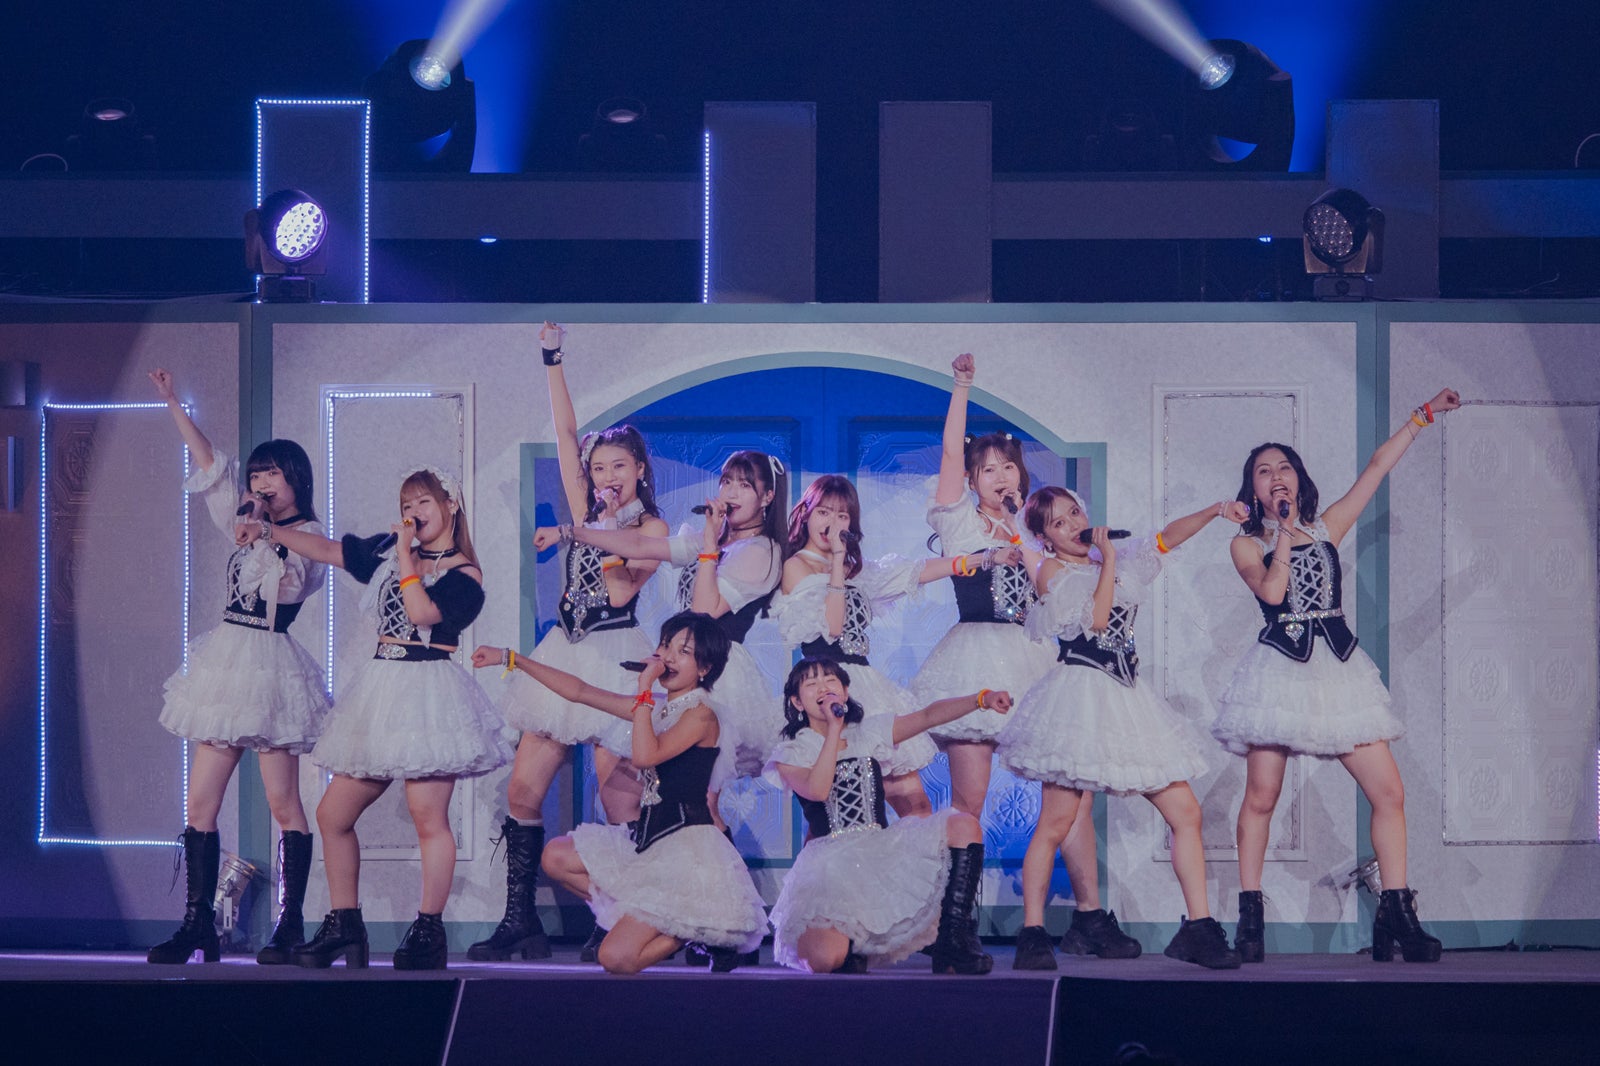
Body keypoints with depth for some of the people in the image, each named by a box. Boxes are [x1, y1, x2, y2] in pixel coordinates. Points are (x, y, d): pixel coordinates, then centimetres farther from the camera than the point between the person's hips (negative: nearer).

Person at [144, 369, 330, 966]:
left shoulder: (309, 537, -2)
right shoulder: (248, 522, 18)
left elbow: (287, 585, -18)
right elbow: (207, 462, 20)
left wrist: (264, 540, -32)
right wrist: (171, 401, 19)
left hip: (271, 665, -7)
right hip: (226, 660, 7)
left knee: (283, 805, -7)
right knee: (200, 803, 1)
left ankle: (291, 924, -2)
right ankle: (198, 924, 1)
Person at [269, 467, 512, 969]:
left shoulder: (463, 575, -4)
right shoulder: (388, 550, 15)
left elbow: (422, 612, -20)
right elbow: (326, 549, 21)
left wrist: (407, 558, -12)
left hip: (429, 694, -7)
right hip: (381, 691, 7)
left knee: (428, 816, -11)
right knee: (332, 815, 5)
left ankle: (428, 932, -3)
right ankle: (343, 927, 14)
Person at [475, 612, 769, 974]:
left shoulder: (701, 715, -11)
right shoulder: (655, 707, 13)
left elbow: (645, 755, -27)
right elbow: (579, 691, 17)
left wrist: (644, 687, -20)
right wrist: (511, 659, 18)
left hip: (686, 846, -9)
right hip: (648, 839, 9)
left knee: (617, 958, -16)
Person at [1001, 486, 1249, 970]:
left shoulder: (1115, 558, 17)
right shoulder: (1051, 572, 0)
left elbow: (1167, 537, 11)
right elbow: (1095, 619, -12)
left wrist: (1216, 511, -4)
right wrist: (1108, 561, -7)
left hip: (1127, 696, 6)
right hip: (1079, 698, -6)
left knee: (1186, 811, 0)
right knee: (1055, 823, -9)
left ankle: (1198, 928, 4)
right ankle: (1032, 933, -3)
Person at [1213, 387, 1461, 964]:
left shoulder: (1327, 527, 14)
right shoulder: (1247, 544, 6)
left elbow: (1377, 467, 13)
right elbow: (1272, 590, -12)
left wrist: (1424, 415, 13)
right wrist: (1284, 534, -5)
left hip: (1339, 666, 3)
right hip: (1280, 669, -3)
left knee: (1389, 792, -6)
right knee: (1260, 796, -5)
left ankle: (1396, 917, -2)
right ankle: (1250, 918, 3)